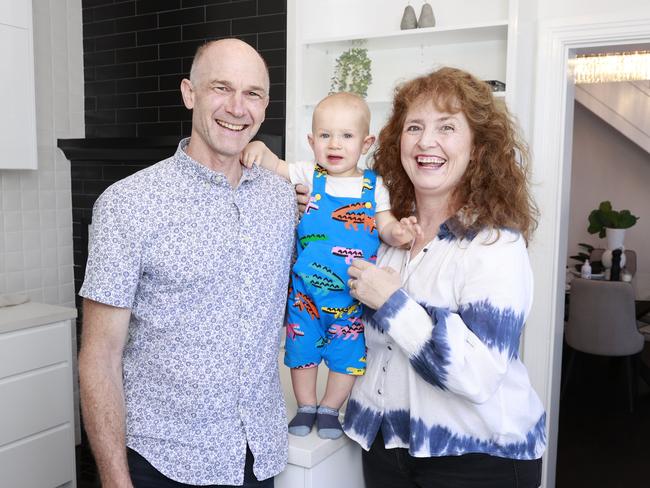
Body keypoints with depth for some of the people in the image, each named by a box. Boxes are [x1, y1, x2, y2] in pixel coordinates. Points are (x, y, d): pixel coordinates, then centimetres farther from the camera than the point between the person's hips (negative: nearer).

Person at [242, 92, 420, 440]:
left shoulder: (373, 186, -3)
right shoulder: (309, 174, -3)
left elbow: (385, 224, -2)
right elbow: (276, 167, -6)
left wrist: (398, 231, -24)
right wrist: (259, 148, -26)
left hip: (353, 293, 0)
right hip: (305, 289, 0)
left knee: (348, 352, 10)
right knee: (302, 346, 13)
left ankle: (329, 409, 33)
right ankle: (306, 407, 35)